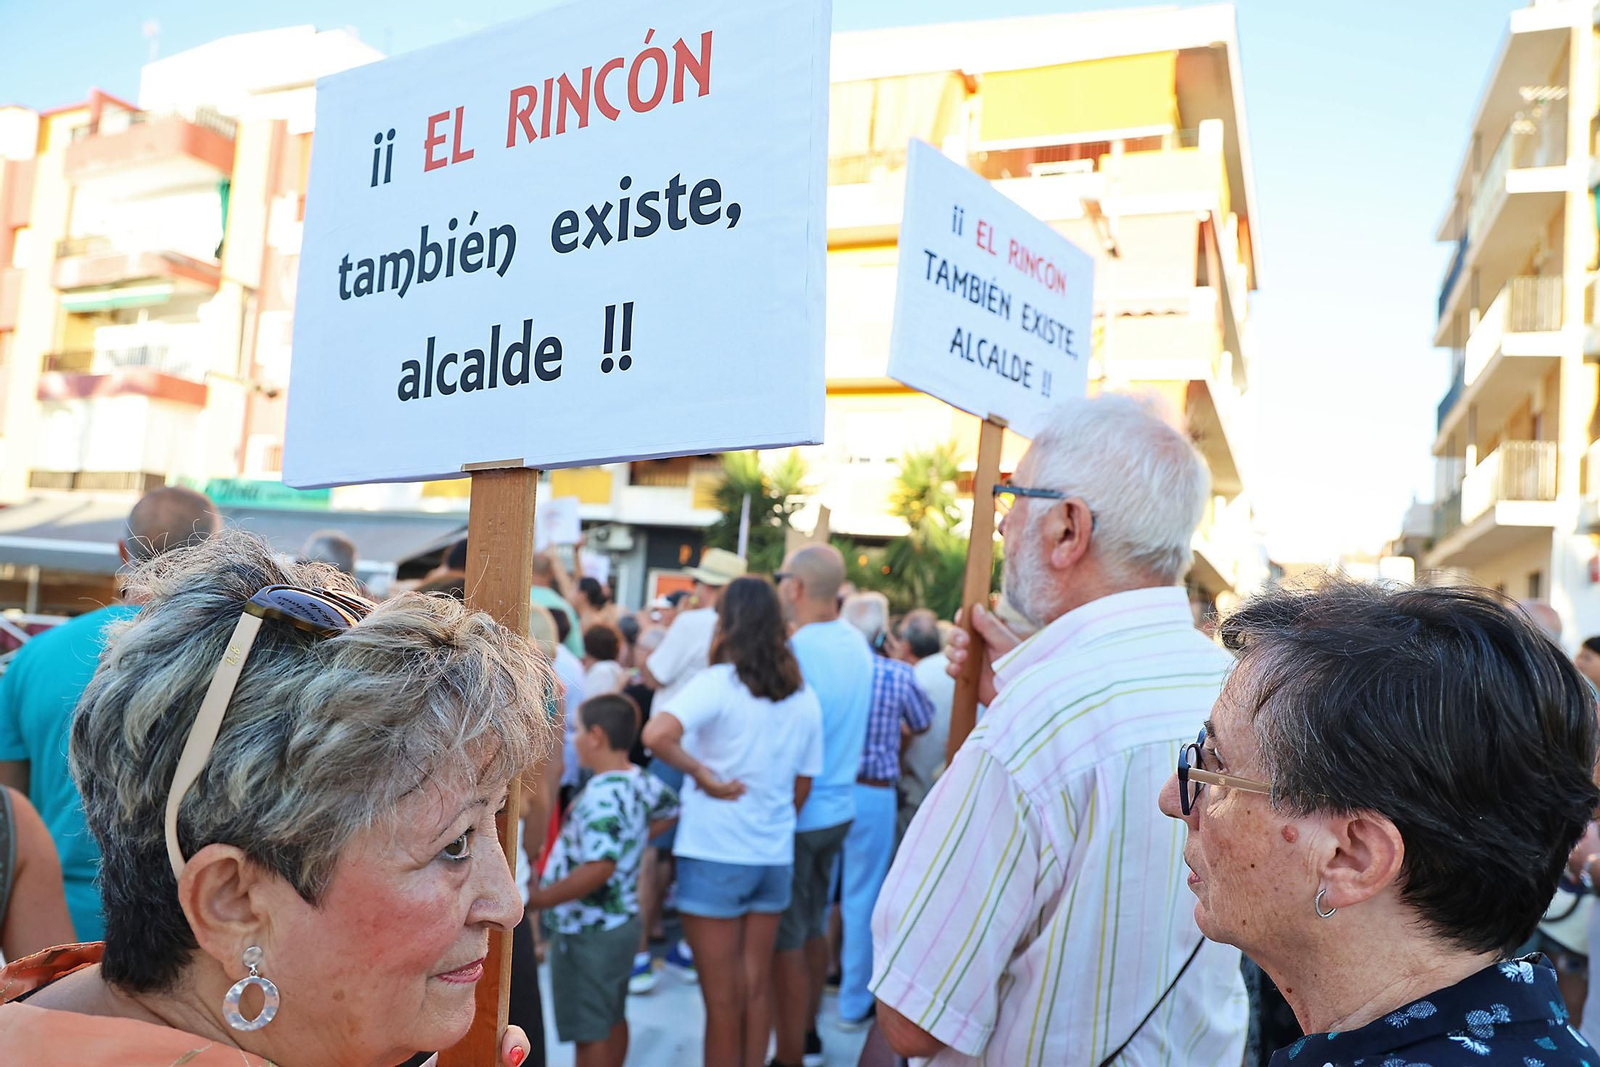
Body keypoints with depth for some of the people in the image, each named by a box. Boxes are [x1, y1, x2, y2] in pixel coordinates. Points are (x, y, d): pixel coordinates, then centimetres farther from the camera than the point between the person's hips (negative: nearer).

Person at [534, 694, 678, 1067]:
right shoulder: (642, 782, 0)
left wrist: (537, 899, -28)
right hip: (621, 919, 9)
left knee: (590, 1032, 3)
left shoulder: (601, 796, -26)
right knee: (612, 1019, 22)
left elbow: (598, 868, -35)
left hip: (588, 931, -9)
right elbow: (670, 808, 20)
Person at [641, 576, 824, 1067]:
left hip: (714, 855, -5)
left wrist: (704, 775, -17)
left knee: (722, 996, 6)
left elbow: (657, 734, -30)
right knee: (757, 987, 17)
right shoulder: (804, 696, 3)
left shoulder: (718, 682, -14)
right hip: (774, 857, 5)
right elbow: (802, 786, 10)